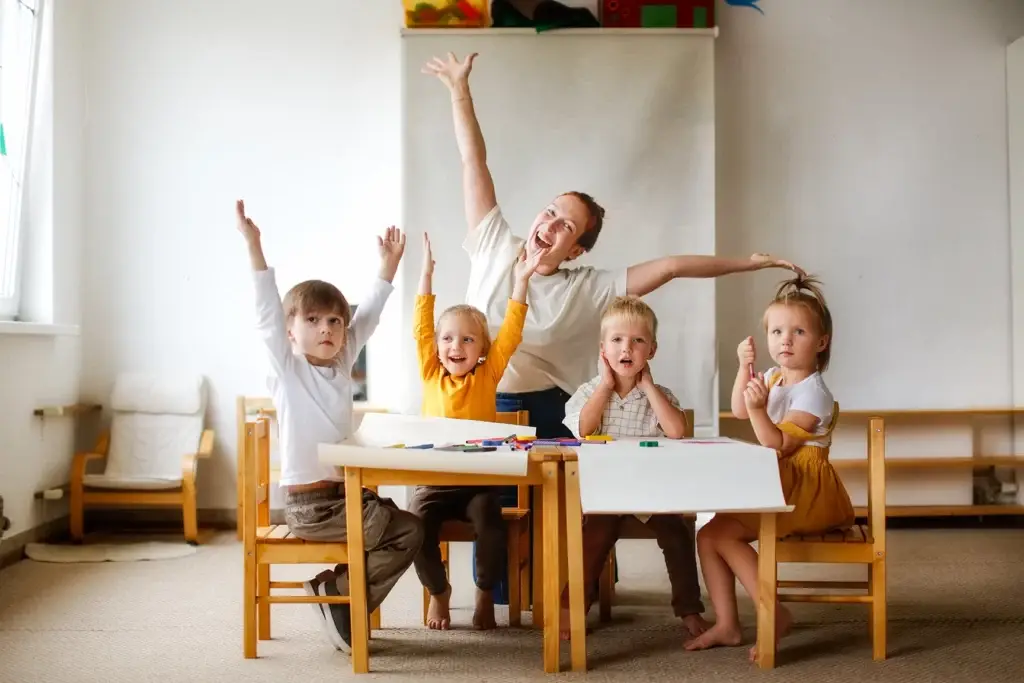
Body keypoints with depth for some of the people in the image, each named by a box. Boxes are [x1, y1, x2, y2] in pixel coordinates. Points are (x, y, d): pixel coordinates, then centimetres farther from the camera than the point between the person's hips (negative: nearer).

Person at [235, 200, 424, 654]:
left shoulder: (341, 364, 9)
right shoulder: (286, 369, -8)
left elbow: (368, 316, 13)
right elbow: (267, 313, -18)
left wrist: (389, 265, 10)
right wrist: (254, 247, -27)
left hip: (346, 493, 7)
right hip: (309, 504, -7)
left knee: (409, 533, 0)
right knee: (408, 531, -12)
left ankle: (337, 593, 6)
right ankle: (338, 596, 2)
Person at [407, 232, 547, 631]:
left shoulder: (488, 375, 1)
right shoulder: (431, 375, 4)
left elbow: (510, 334, -5)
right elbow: (421, 329, -2)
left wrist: (521, 281, -12)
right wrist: (426, 274, -6)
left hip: (478, 481, -1)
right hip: (434, 480, 1)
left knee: (492, 527, -27)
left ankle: (485, 592, 3)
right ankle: (438, 590, 7)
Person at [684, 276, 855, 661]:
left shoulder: (812, 394, -16)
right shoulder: (774, 378, 11)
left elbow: (778, 445, -21)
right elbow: (739, 411, 17)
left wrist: (758, 409, -35)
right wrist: (745, 368, 5)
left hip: (805, 492, -9)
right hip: (776, 490, 9)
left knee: (722, 533, -18)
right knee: (708, 535, 2)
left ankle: (773, 615, -10)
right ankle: (726, 624, 4)